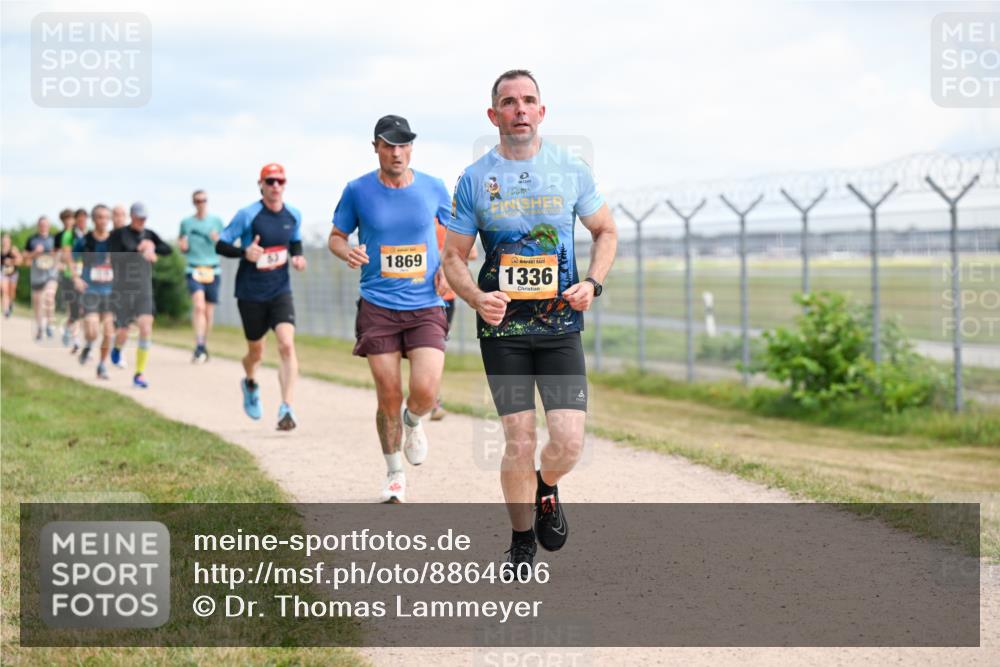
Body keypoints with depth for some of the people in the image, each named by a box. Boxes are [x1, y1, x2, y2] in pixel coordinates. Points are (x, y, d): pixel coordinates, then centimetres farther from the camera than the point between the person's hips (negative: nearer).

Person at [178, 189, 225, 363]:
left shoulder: (216, 221, 9)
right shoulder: (186, 223, 8)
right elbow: (183, 248, 17)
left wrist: (217, 241, -9)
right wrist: (182, 245, -6)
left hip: (213, 270, 2)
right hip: (194, 270, -2)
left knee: (209, 311, 6)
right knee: (199, 306, -21)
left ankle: (204, 345, 23)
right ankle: (199, 347, -25)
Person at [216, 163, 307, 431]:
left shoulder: (294, 215, 2)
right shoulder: (248, 215, -10)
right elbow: (220, 245, -7)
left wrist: (297, 257, 0)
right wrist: (245, 252, -25)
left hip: (280, 291, 2)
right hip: (250, 294, -2)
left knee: (287, 344, -19)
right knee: (256, 352, 12)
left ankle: (287, 409, -19)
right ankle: (250, 384, 48)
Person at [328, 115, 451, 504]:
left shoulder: (433, 188, 2)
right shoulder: (358, 191, -1)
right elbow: (336, 236, 10)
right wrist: (347, 252, -13)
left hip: (426, 307, 0)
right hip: (377, 307, 0)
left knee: (425, 392, -15)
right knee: (389, 396, 0)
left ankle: (413, 422, 24)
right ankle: (395, 475, 22)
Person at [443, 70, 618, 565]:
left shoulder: (571, 170, 3)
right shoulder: (474, 180, 0)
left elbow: (605, 230, 15)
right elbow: (453, 256, 4)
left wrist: (592, 283, -3)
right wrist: (477, 298, -16)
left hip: (561, 325, 1)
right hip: (502, 327, -1)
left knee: (569, 443, -9)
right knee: (519, 443, -3)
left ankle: (547, 488, 27)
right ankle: (521, 542, 19)